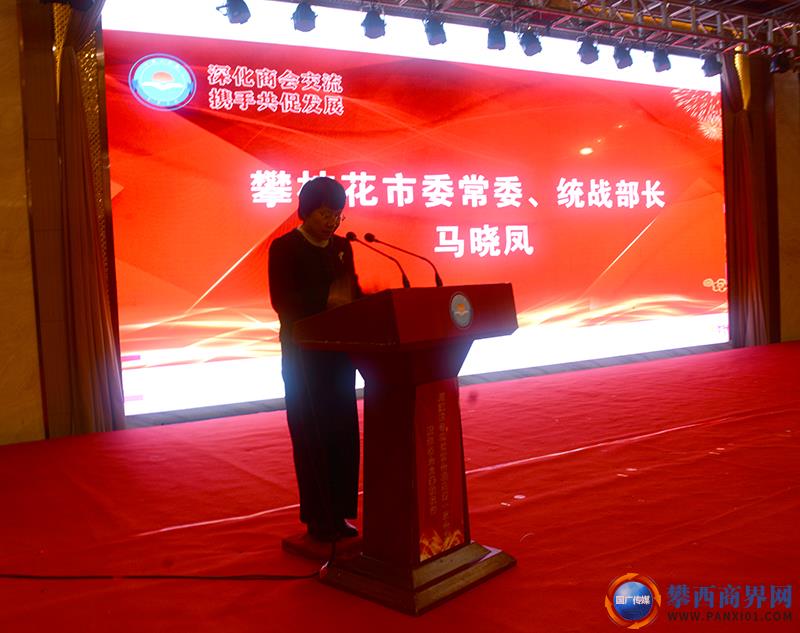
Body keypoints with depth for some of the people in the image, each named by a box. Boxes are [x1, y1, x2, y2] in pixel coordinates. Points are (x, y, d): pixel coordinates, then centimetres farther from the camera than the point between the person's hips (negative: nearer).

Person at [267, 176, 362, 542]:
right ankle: (318, 518, 11)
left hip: (339, 352, 6)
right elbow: (282, 301, -16)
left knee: (343, 433, 7)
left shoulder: (341, 247, 13)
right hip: (303, 356, -6)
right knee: (312, 436, 0)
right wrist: (327, 299, -27)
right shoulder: (284, 248, -6)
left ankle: (339, 513, 18)